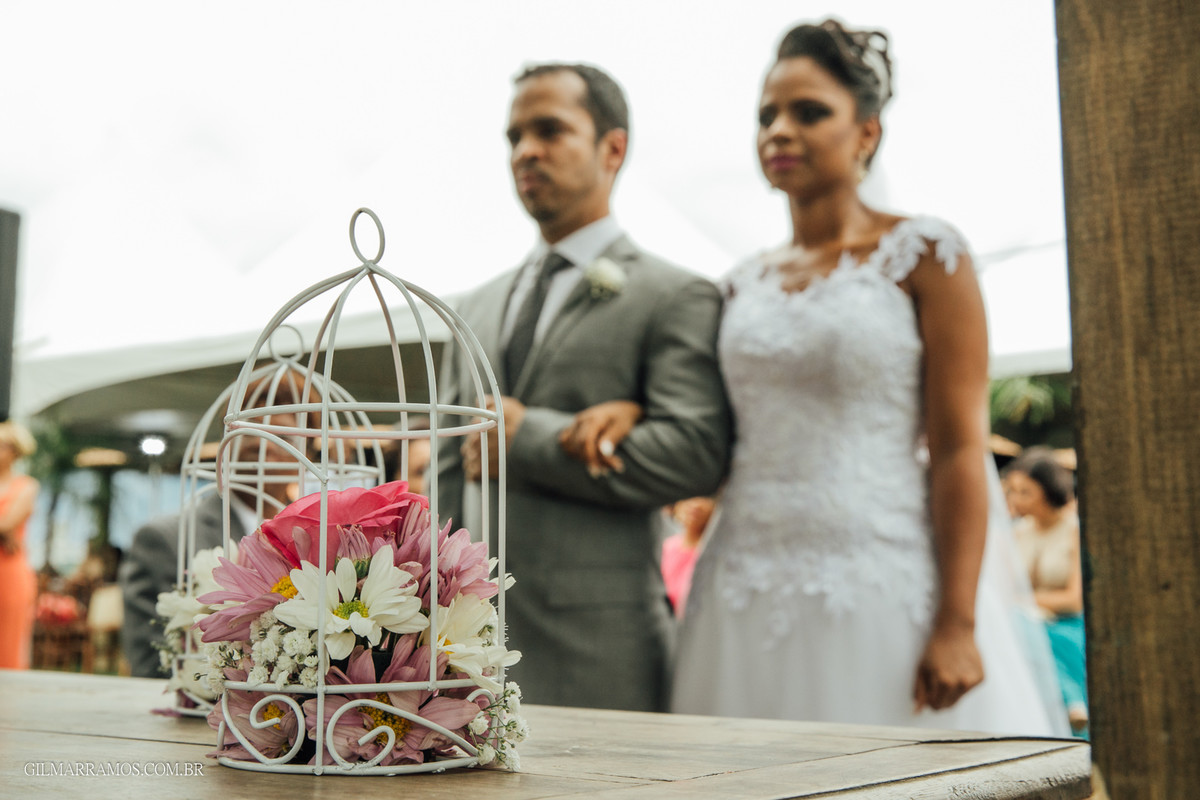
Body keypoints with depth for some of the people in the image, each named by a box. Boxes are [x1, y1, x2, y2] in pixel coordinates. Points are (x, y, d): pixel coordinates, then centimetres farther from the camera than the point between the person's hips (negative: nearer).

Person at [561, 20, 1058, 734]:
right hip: (749, 594, 5)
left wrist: (957, 626, -15)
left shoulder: (924, 255, -3)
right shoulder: (746, 283, 13)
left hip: (882, 588, -5)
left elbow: (959, 448, -9)